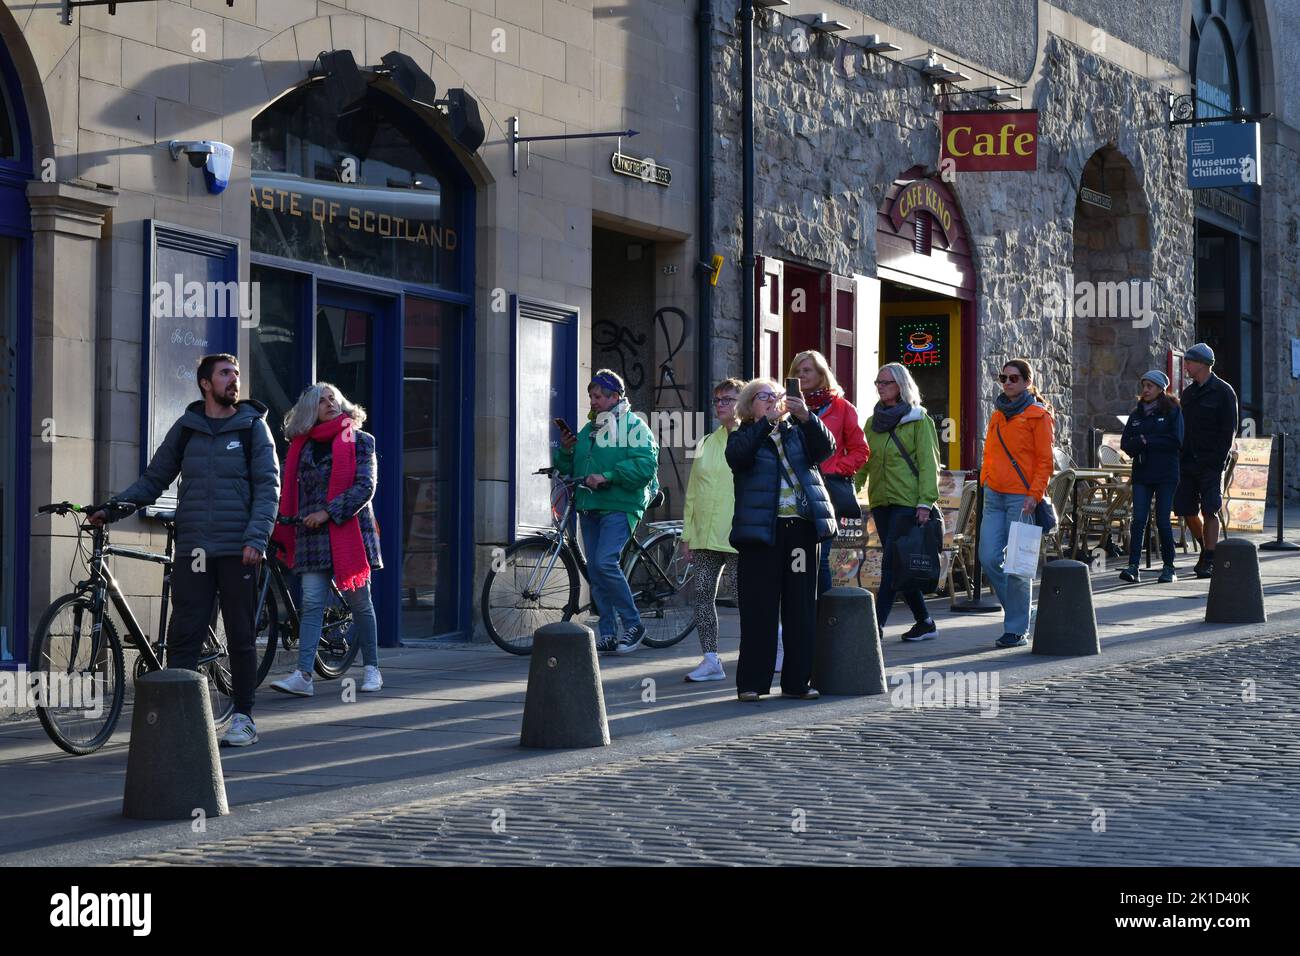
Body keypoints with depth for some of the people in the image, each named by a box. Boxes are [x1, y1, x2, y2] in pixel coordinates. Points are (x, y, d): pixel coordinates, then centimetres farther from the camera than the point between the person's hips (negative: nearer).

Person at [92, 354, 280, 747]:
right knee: (183, 636, -3)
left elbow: (268, 487, -2)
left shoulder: (253, 427, 4)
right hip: (192, 551, 2)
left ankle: (243, 717, 12)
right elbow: (154, 479, 14)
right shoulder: (185, 428, 10)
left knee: (241, 636, 3)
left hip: (238, 551, -2)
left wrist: (257, 538, -13)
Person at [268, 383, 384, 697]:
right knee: (312, 603, -7)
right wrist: (281, 532, 12)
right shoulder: (302, 446, 14)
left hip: (350, 530, -3)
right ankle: (303, 676, -14)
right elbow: (293, 493, 19)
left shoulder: (359, 441, 4)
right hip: (312, 533, 3)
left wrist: (327, 512, -14)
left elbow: (365, 487, -6)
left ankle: (372, 669, 17)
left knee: (359, 601, 5)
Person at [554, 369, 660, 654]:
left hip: (619, 507, -8)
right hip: (589, 508, 8)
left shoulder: (633, 426, -3)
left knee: (605, 562, -21)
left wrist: (607, 476, -21)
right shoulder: (588, 429, 20)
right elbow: (568, 468, 24)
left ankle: (633, 624, -8)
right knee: (594, 569, 5)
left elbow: (645, 465, -16)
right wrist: (565, 450, 2)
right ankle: (608, 634, 10)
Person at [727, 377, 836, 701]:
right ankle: (751, 682, 0)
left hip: (801, 527, 3)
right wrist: (767, 421, -22)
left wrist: (806, 417, -17)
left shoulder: (798, 432, 17)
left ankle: (798, 681, 9)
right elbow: (737, 456, -14)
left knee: (801, 606, 3)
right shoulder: (744, 436, 9)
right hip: (761, 529, -3)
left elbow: (825, 448, -1)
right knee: (758, 608, -4)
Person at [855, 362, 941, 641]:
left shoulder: (918, 419, -3)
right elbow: (864, 461, 15)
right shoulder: (874, 422, 16)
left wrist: (926, 501, -15)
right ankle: (924, 622, 17)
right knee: (897, 565, 8)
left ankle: (877, 625, -13)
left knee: (891, 564, -11)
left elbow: (928, 462, -7)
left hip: (907, 502, -7)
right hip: (880, 501, 7)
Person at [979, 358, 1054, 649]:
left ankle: (1017, 630, 2)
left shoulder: (1038, 415, -3)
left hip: (1022, 497, -6)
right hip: (994, 495, 6)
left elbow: (1045, 461, -7)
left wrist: (1034, 495, -15)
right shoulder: (998, 414, 15)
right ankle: (1018, 609, 18)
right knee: (989, 558, -2)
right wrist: (985, 482, 13)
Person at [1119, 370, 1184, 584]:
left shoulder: (1173, 412, 0)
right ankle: (1133, 567, -12)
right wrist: (1140, 443, -12)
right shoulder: (1136, 414, 14)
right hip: (1141, 474, 3)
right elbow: (1125, 443, 9)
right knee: (1139, 520, -7)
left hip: (1166, 475, -3)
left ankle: (1169, 568, 10)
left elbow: (1176, 441, -11)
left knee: (1163, 520, -2)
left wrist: (1147, 441, -9)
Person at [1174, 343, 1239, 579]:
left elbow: (1229, 429, -7)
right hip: (1187, 462, 6)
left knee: (1210, 512, -6)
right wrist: (1179, 458, 8)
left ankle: (1210, 561, -2)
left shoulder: (1223, 391, -4)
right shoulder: (1188, 393, 16)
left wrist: (1218, 460, -15)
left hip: (1210, 463, -6)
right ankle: (1207, 549, 25)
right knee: (1186, 510, 5)